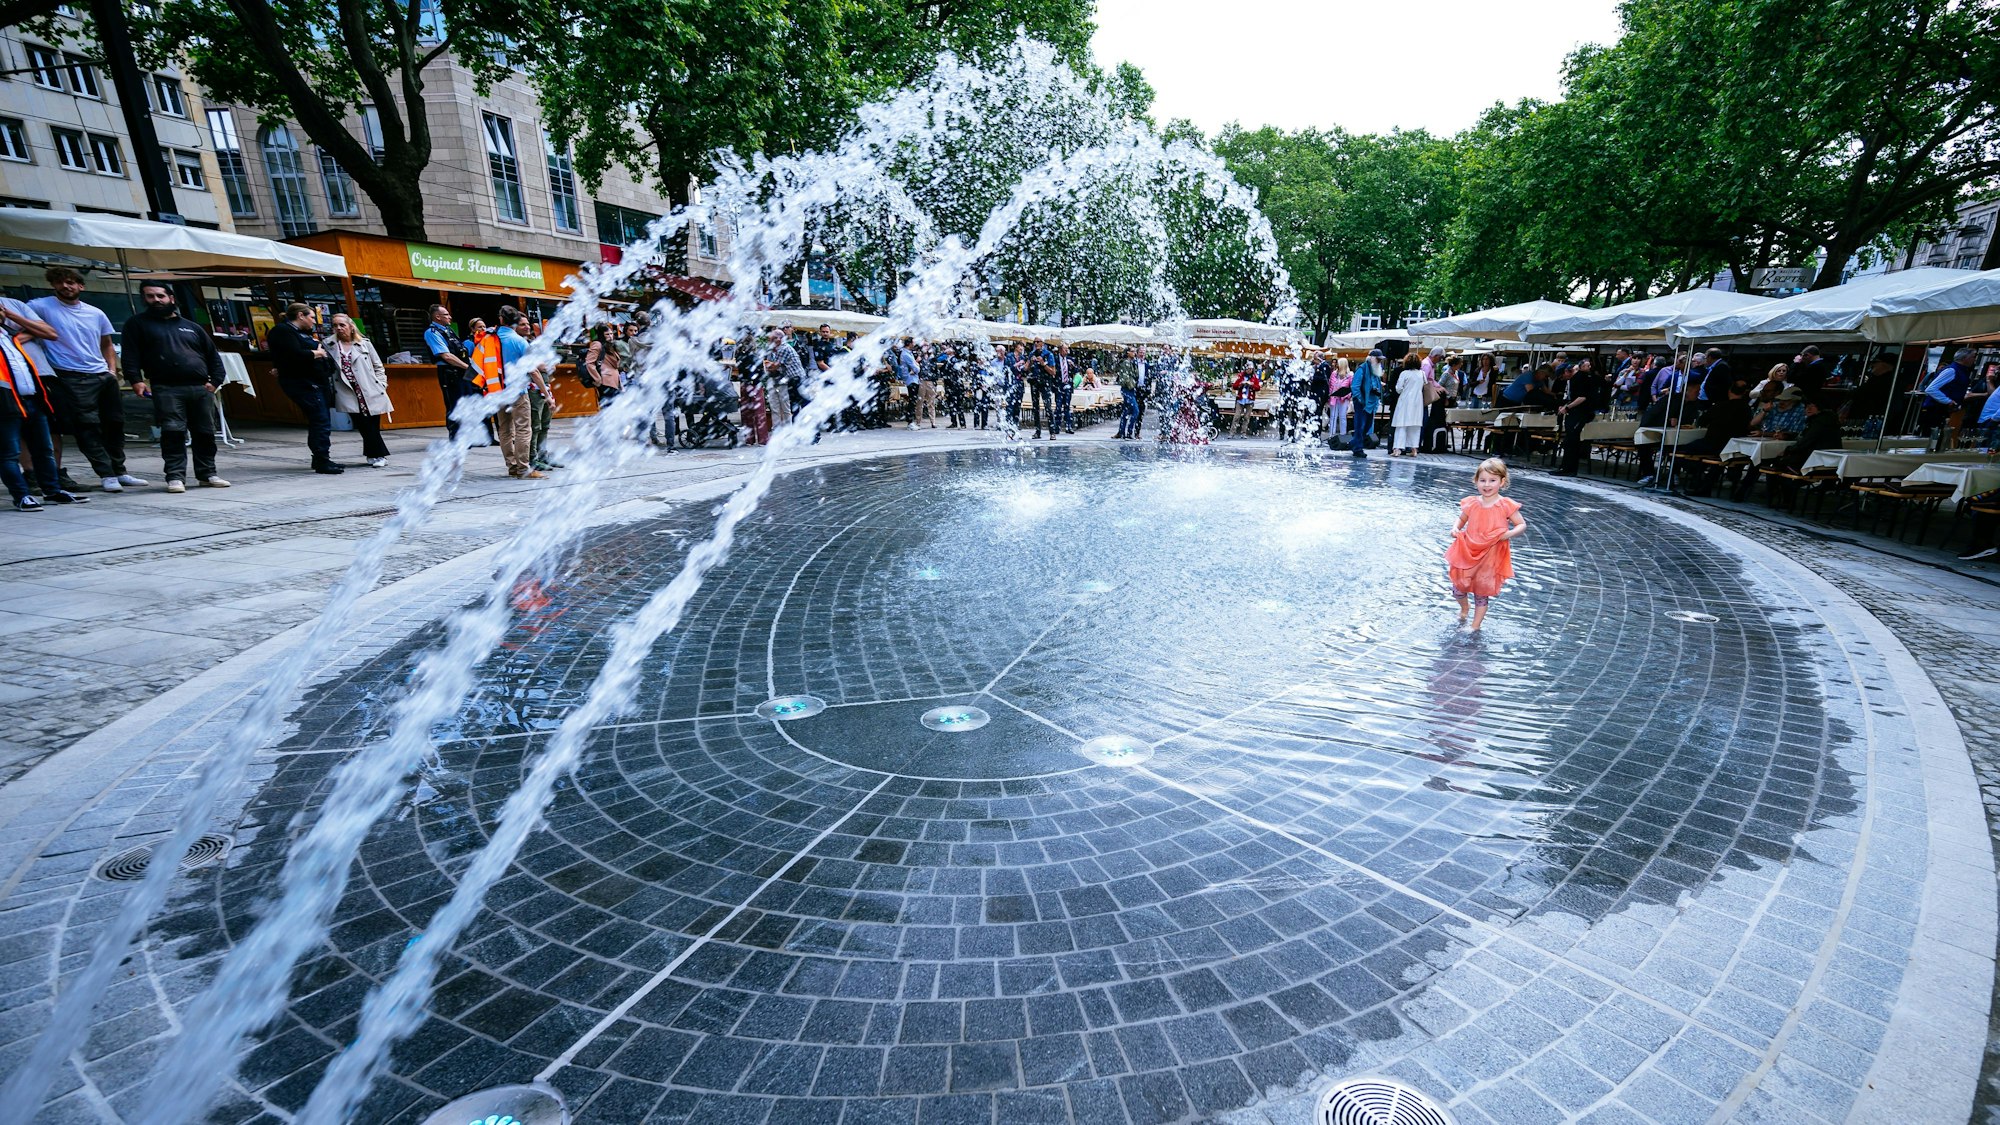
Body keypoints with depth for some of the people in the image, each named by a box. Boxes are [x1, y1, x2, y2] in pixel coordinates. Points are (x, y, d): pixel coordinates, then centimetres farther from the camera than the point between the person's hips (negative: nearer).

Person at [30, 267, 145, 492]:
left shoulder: (96, 313, 14)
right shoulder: (42, 306, 1)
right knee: (87, 426, -8)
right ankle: (106, 474, -7)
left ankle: (119, 471, 18)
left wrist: (112, 369, 9)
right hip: (71, 378, -5)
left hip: (103, 376, 5)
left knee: (114, 423, 9)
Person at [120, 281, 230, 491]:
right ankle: (175, 476, -9)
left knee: (205, 433, 4)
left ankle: (207, 473, 15)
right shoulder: (138, 324, 13)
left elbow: (213, 355, 21)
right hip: (167, 389, -3)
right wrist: (136, 380, -9)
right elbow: (131, 356, 5)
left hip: (201, 388, 3)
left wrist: (216, 380, 7)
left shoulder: (191, 327, 21)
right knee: (173, 433, -12)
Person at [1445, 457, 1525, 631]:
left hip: (1491, 557, -2)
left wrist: (1509, 534, -22)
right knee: (1458, 587, 10)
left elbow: (1522, 525, -3)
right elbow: (1461, 520, 13)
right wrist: (1455, 529, -7)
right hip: (1468, 553, 3)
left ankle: (1475, 627, 25)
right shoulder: (1471, 503, -4)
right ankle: (1464, 607, 43)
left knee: (1482, 594, 10)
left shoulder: (1506, 505, -11)